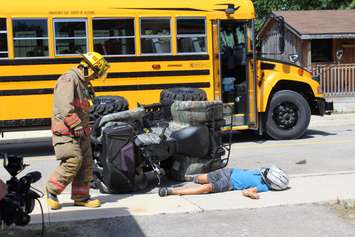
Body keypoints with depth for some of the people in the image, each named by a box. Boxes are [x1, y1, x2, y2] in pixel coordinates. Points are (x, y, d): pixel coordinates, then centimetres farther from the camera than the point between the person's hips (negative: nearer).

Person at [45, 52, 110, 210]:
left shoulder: (83, 84, 19)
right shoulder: (68, 80, -12)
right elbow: (64, 107, -23)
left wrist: (85, 127, 16)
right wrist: (77, 126, -21)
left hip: (81, 132, 10)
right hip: (66, 131, -10)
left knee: (86, 163, 7)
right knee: (73, 161, -17)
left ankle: (81, 197, 16)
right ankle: (51, 190, 1)